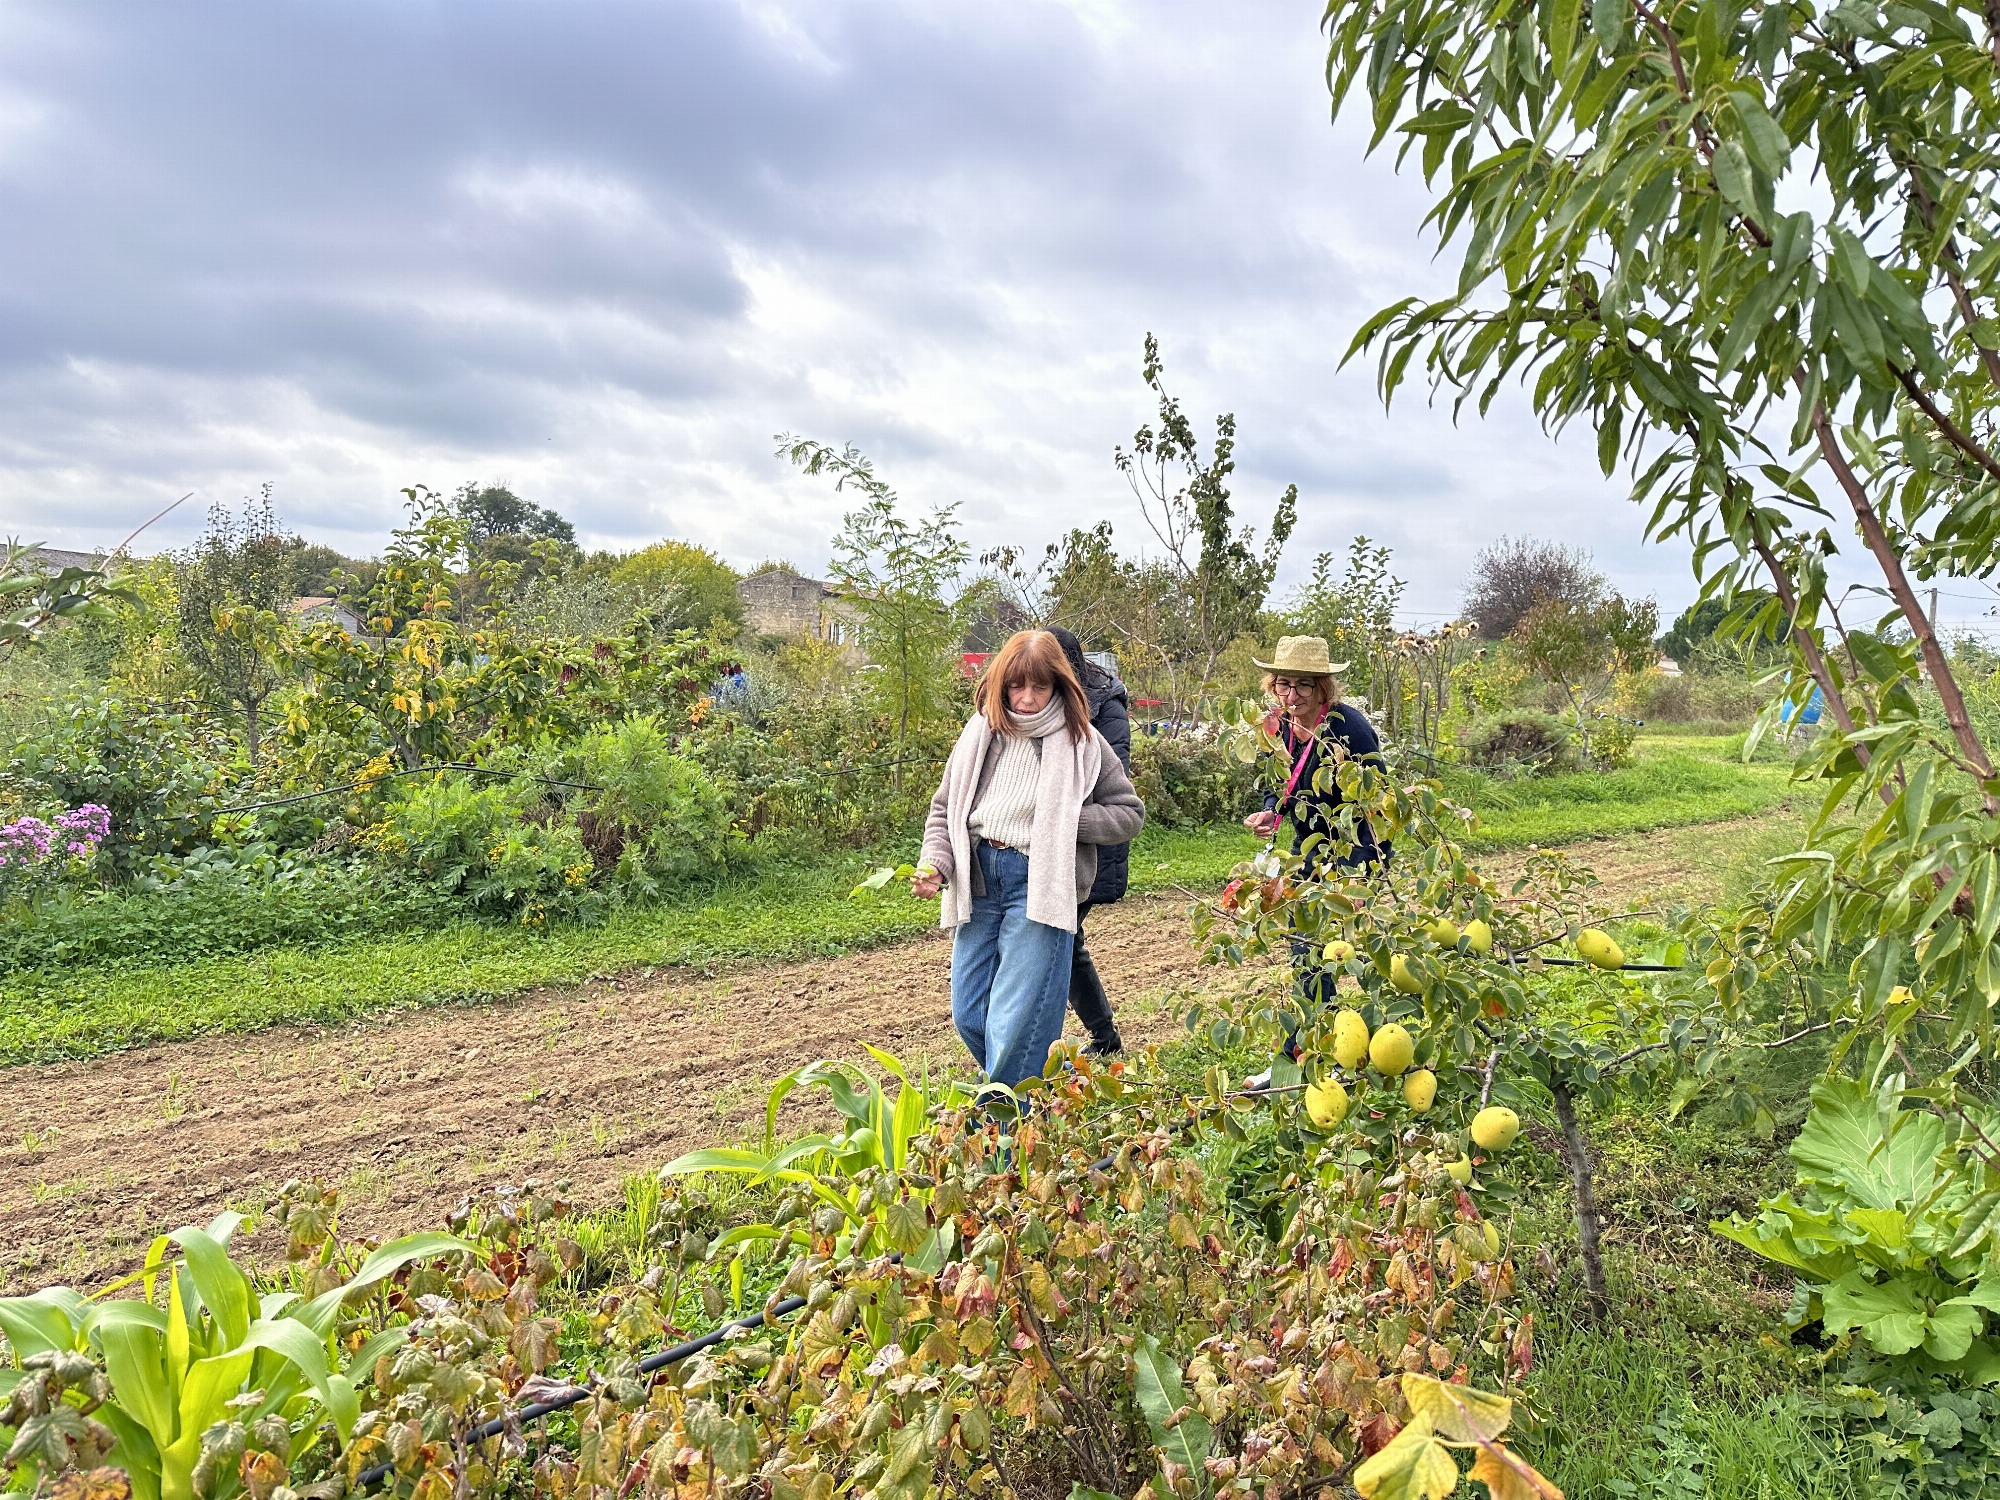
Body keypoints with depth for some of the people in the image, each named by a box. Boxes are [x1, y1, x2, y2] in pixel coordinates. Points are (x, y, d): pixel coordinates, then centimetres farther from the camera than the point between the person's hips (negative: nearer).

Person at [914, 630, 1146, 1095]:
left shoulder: (1081, 743, -2)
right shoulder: (981, 733, 7)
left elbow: (1129, 813, 4)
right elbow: (945, 809, 12)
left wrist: (1065, 820, -10)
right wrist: (934, 864, -5)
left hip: (1039, 889, -4)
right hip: (978, 884, 5)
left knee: (1016, 1027, -8)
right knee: (969, 1017, 10)